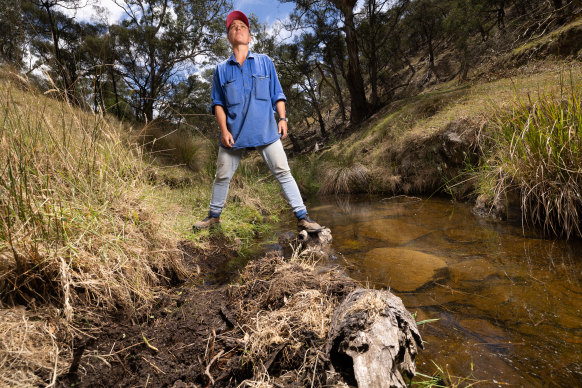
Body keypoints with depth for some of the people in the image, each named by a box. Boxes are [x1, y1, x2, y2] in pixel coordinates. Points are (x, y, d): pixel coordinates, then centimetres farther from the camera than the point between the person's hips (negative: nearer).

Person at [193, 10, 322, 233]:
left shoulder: (265, 62, 11)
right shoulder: (222, 69, 11)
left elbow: (277, 94, 10)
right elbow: (217, 103, 8)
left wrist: (282, 118, -4)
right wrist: (224, 130, -5)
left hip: (266, 130, -1)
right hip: (233, 133, 2)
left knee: (283, 172, -5)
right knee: (222, 176, 8)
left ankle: (302, 217, 1)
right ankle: (214, 216, 27)